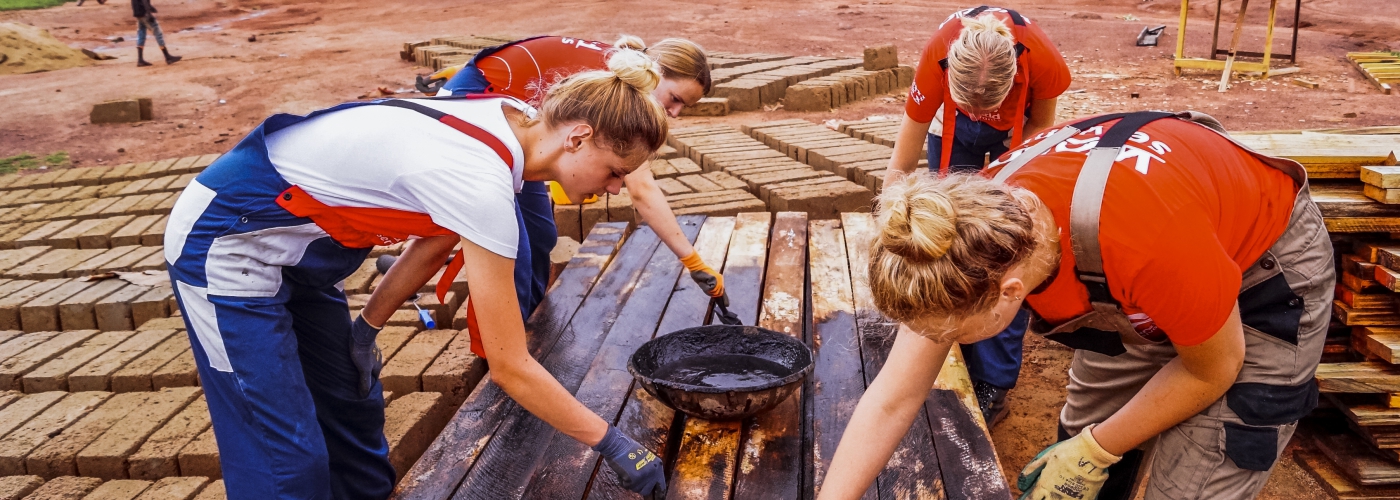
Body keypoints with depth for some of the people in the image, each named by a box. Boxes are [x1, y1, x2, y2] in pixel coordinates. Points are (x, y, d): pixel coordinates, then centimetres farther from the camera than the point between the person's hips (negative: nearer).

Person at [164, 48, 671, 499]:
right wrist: (612, 443, -18)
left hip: (291, 243, 9)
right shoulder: (482, 184, -32)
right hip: (226, 246, -9)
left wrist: (366, 327, 6)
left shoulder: (512, 121, -7)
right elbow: (510, 367, -27)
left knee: (354, 408, 14)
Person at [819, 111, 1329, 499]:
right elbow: (891, 400, -17)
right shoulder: (978, 223, -25)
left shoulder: (1142, 238, -44)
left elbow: (1214, 370, -21)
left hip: (1263, 275, -5)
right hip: (1143, 286, 5)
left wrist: (1092, 452, -14)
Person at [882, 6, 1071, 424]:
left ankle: (993, 384, 0)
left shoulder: (1040, 57, -38)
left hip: (1019, 134, 0)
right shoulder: (937, 58, -37)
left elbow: (1041, 123, -13)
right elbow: (901, 167, -28)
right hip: (954, 132, 1)